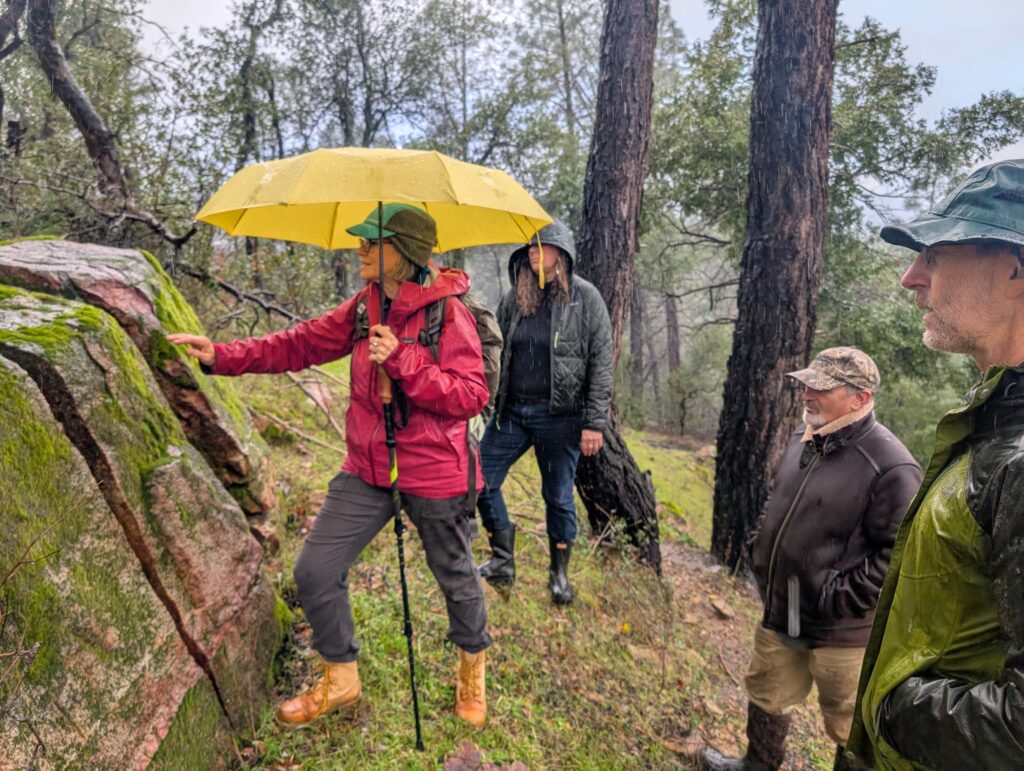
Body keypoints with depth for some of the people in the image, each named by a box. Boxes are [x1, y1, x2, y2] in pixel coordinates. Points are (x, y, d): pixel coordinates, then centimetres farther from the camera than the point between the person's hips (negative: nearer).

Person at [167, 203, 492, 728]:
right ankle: (340, 679, 31)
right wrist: (222, 356, -3)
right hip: (366, 469, 6)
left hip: (434, 475, -6)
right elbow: (301, 344, 6)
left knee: (454, 576, 14)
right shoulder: (364, 306, 4)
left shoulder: (447, 312, -15)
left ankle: (472, 670, 44)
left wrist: (403, 361, -27)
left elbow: (470, 395, -20)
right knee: (314, 571, 7)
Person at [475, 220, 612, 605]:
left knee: (559, 497, 8)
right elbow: (498, 352, 13)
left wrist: (595, 422, -11)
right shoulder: (513, 298, 6)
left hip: (560, 415, -4)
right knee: (481, 483, 4)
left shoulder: (584, 297, -5)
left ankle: (559, 573, 30)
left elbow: (601, 363, -7)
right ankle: (503, 562, 24)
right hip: (511, 411, 4)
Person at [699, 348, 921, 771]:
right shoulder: (804, 438, 2)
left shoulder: (891, 467, -24)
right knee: (766, 696, 26)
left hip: (840, 629, -8)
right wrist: (760, 553, 10)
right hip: (780, 613, 8)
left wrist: (840, 601, -22)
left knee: (851, 728, 15)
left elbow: (896, 555, -23)